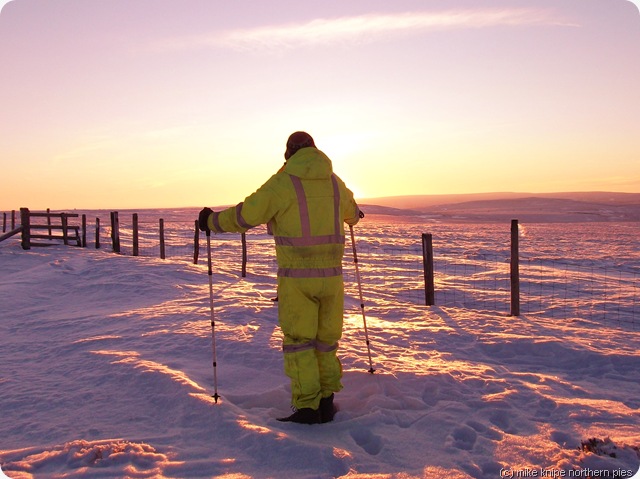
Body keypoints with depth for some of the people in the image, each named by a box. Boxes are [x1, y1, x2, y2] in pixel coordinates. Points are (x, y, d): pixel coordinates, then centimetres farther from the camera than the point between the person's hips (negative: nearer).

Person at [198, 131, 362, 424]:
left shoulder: (282, 183, -7)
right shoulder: (335, 182, 9)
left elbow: (245, 215, -7)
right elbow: (352, 213, 29)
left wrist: (211, 221, 10)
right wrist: (353, 215, 53)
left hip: (296, 278, -5)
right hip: (331, 275, 5)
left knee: (298, 341, 5)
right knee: (326, 340, 15)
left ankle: (307, 407, 5)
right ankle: (326, 401, 20)